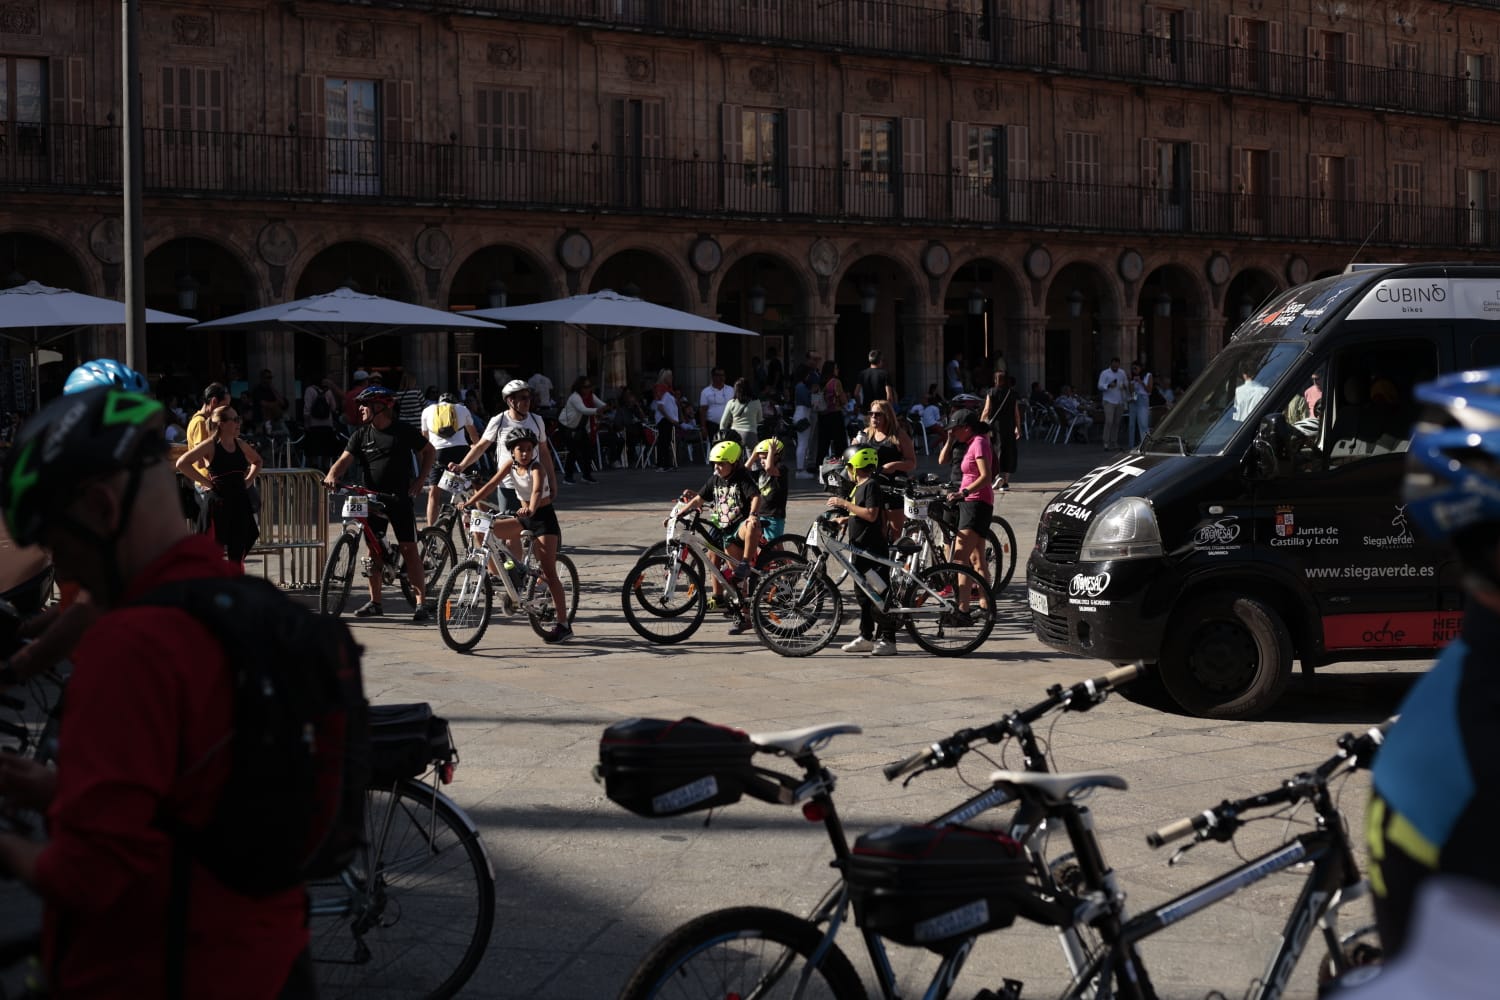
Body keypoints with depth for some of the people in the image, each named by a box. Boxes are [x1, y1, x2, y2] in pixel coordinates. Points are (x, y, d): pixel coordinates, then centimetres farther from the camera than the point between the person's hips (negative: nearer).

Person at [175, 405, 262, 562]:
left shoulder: (240, 444, 10)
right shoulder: (210, 446, -8)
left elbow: (257, 461, 29)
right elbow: (182, 463, -16)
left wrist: (248, 480, 13)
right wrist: (206, 482, -13)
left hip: (240, 503, 6)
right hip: (219, 503, -6)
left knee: (237, 557, 9)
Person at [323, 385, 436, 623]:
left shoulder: (404, 431, -3)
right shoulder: (361, 434, 4)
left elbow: (430, 451, 8)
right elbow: (345, 459, -6)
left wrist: (420, 480, -1)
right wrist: (331, 475, -26)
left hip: (400, 499, -4)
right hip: (373, 499, 4)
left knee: (409, 550, -7)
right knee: (374, 550, 7)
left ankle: (421, 603, -7)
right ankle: (375, 603, 17)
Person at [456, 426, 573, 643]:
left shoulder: (536, 469, -19)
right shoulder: (510, 465, -1)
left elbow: (537, 490, -37)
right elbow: (491, 485, -6)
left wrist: (531, 509, -57)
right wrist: (469, 502, -18)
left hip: (543, 517, -7)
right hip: (523, 516, 7)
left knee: (549, 572, -12)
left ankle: (563, 625, -11)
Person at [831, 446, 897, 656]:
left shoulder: (871, 485, -13)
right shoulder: (858, 487, 17)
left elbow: (871, 514, -23)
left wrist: (844, 503, -19)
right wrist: (842, 520, 12)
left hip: (874, 550, -10)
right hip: (861, 550, 10)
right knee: (862, 594, 13)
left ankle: (887, 639, -6)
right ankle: (866, 637, 20)